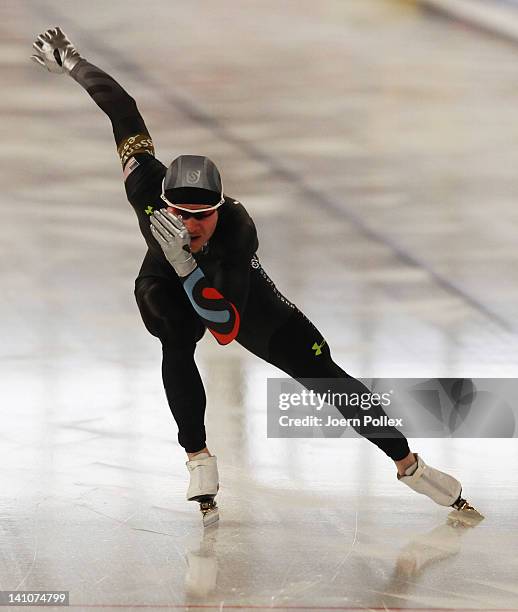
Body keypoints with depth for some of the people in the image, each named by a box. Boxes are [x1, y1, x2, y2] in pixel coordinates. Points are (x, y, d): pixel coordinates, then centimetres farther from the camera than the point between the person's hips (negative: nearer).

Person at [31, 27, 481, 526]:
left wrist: (188, 265, -65)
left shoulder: (238, 229, -44)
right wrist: (69, 61, -16)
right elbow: (123, 110, -24)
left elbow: (226, 324, -51)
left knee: (323, 372, -7)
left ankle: (409, 464, 5)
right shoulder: (149, 189, -38)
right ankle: (199, 464, -20)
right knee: (176, 344, -33)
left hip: (236, 289, -2)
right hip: (167, 284, 2)